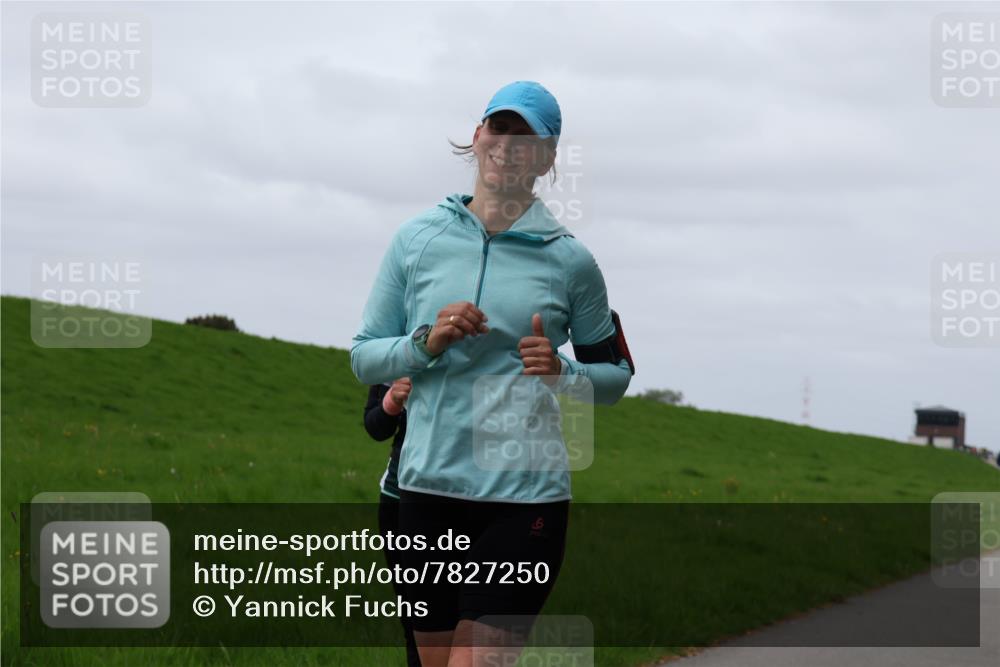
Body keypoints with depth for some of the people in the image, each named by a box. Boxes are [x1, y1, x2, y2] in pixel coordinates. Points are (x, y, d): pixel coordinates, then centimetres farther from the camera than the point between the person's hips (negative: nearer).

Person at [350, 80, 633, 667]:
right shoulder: (418, 238, 7)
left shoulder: (570, 260, 3)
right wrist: (427, 342, -9)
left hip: (527, 497, -2)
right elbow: (363, 358, 9)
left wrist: (562, 373, -8)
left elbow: (617, 373, 12)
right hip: (428, 486, 2)